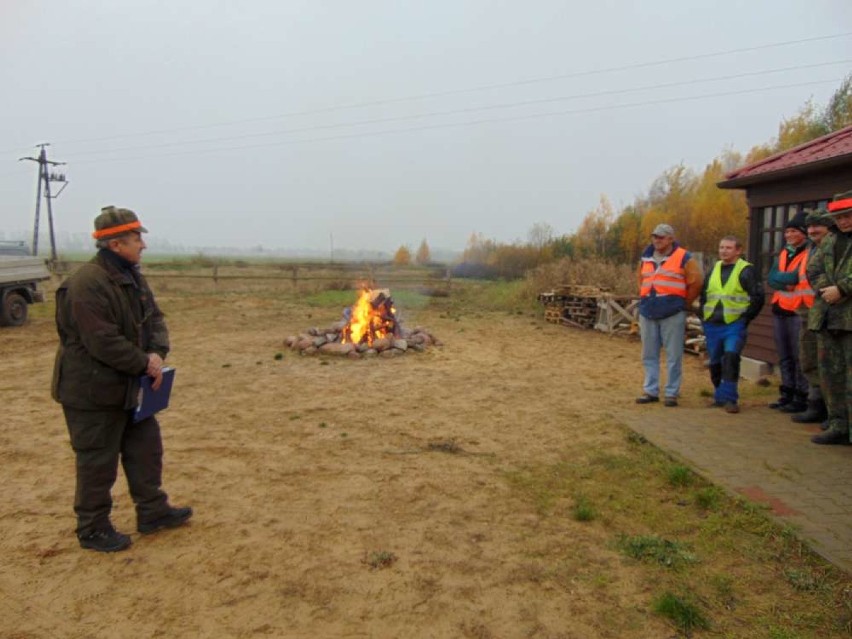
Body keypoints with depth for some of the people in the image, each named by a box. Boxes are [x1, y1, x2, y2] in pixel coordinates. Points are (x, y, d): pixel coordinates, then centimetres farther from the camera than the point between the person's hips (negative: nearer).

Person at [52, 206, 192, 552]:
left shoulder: (132, 276, 7)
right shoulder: (87, 284, -24)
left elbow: (154, 318, 8)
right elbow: (103, 342, -28)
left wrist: (157, 353, -11)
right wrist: (145, 364, -19)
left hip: (129, 386, 9)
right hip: (93, 390, -9)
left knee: (146, 448, 16)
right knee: (98, 461, 4)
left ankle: (152, 511, 31)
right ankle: (93, 529, 21)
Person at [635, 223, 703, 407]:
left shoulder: (683, 258, -3)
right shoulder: (646, 257, 13)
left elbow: (696, 283, -2)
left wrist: (684, 304, 3)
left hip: (672, 314, -5)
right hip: (648, 313, 5)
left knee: (673, 356, -1)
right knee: (649, 355, 9)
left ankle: (671, 393, 7)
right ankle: (650, 391, 17)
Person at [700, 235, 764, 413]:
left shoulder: (746, 271, -4)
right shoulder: (714, 269, 13)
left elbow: (758, 297, -6)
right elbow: (703, 294, 22)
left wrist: (745, 318, -8)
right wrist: (704, 315, 12)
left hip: (734, 326, -5)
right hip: (712, 325, 5)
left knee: (731, 358, -18)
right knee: (715, 362, 11)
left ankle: (728, 397, -11)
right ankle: (720, 395, 26)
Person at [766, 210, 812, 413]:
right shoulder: (782, 255, 15)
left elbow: (802, 277, -21)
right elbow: (771, 279, 1)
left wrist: (784, 279, -12)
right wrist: (791, 279, -14)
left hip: (799, 312, -8)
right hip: (779, 311, 8)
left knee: (800, 357, -6)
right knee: (785, 358, 14)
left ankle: (801, 398, 1)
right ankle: (787, 395, 22)